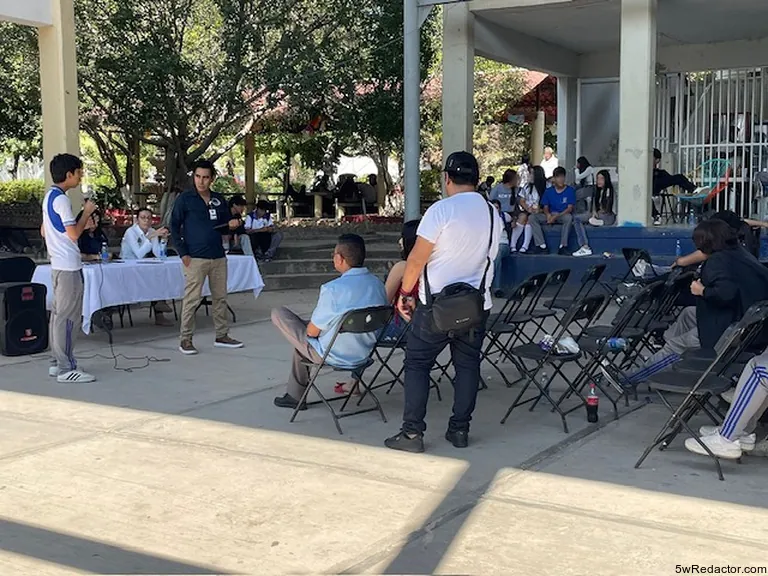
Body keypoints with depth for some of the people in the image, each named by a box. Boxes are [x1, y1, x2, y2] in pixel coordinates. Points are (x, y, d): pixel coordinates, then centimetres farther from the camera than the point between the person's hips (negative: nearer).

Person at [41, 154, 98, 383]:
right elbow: (74, 234, -20)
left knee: (58, 314, 13)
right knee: (69, 317, -7)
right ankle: (66, 368, -4)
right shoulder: (61, 199, -16)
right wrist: (87, 212, -8)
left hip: (58, 264, 11)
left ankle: (57, 363, 19)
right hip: (68, 265, -11)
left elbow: (44, 231, 23)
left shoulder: (49, 196, 15)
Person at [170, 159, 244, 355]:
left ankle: (222, 336, 20)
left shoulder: (219, 200, 12)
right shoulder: (185, 199, -2)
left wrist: (232, 224, -3)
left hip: (218, 257, 5)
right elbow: (174, 227, -2)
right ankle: (186, 339, 3)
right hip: (195, 258, -5)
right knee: (192, 299, -5)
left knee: (220, 297, 10)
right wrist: (183, 254, -9)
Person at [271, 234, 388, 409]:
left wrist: (308, 327, 8)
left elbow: (312, 331, -18)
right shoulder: (378, 284, -7)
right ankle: (295, 394, 41)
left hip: (334, 356, -7)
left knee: (278, 313, 7)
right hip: (364, 353, 7)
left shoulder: (333, 289, -27)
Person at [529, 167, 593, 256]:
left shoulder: (570, 190, -1)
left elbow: (570, 208, -7)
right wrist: (548, 215, -18)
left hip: (564, 215, -3)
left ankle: (563, 246, -32)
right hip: (550, 216, 3)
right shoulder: (549, 191, 8)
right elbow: (545, 207, 7)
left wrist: (556, 216, -20)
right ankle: (542, 246, -29)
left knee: (569, 217, -39)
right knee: (532, 217, -21)